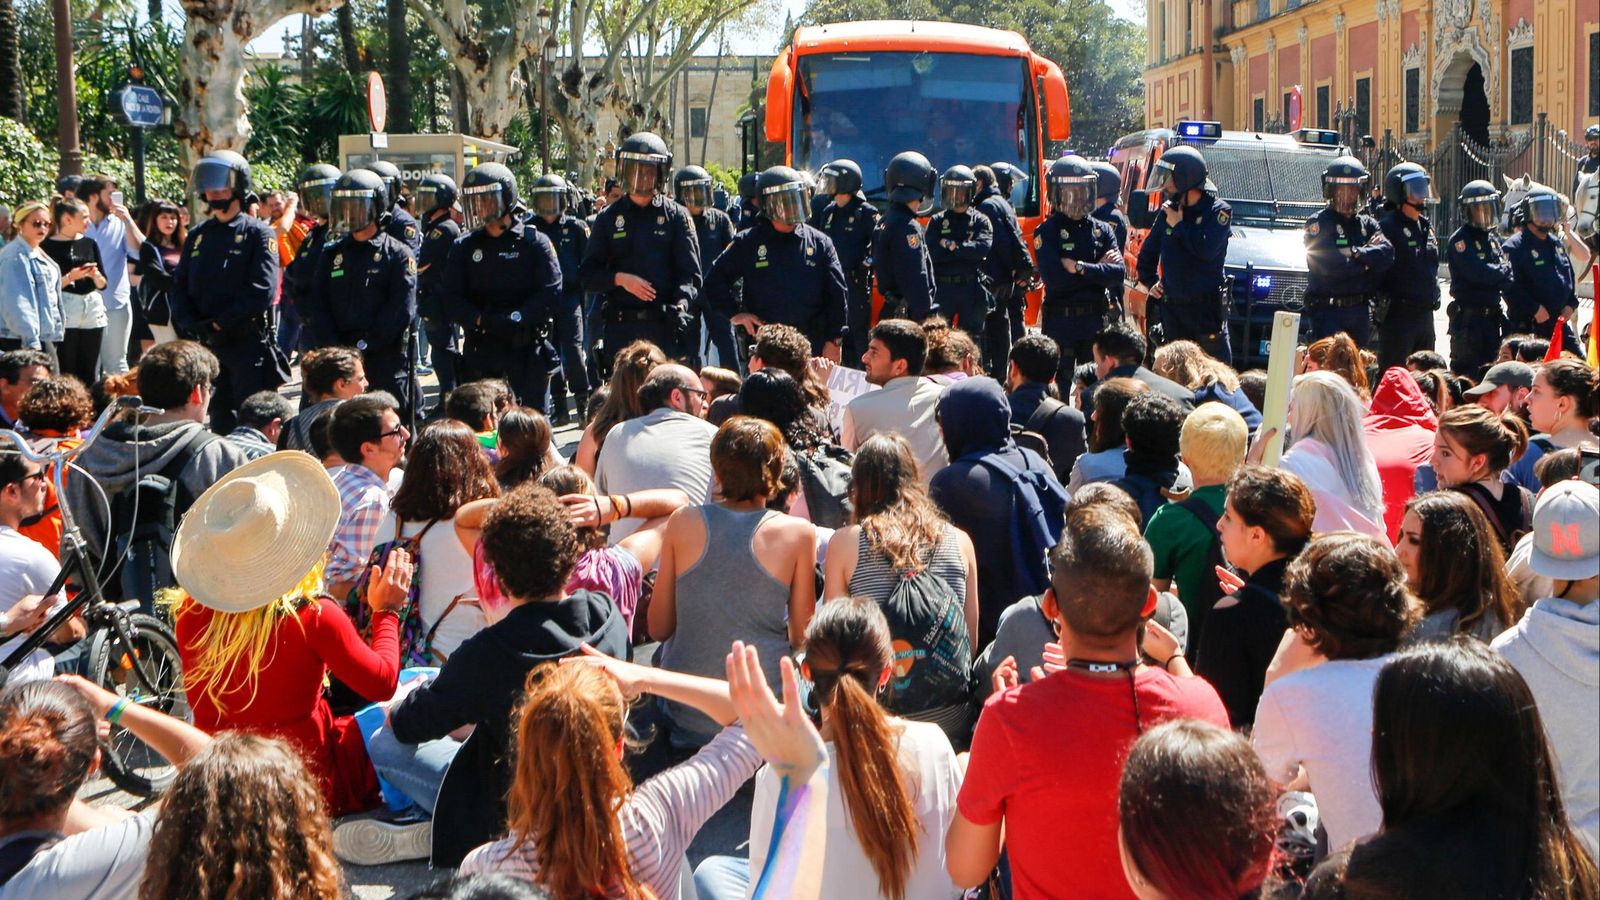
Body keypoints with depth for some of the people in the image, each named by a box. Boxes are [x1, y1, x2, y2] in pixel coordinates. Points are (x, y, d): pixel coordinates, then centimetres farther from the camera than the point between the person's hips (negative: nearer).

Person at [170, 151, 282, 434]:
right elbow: (180, 288, 11)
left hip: (248, 344, -6)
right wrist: (192, 325, -7)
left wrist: (219, 323, -16)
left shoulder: (258, 233, -2)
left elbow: (262, 290, -14)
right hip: (205, 346, 6)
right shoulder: (197, 236, 16)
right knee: (219, 422, 11)